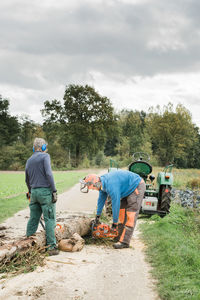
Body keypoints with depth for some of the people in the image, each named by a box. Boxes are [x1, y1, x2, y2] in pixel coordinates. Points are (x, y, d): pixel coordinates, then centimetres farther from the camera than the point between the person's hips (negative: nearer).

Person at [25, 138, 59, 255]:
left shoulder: (29, 161, 15)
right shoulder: (45, 156, -5)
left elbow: (27, 180, 22)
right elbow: (48, 174, -16)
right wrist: (54, 191, -14)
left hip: (34, 192, 7)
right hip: (45, 191, -7)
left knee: (33, 219, 14)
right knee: (50, 220, -3)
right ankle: (51, 247, -3)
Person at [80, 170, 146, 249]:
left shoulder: (111, 185, -32)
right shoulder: (102, 182, -2)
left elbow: (115, 204, -25)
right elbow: (101, 198, 13)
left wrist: (115, 222, -13)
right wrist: (98, 215, 21)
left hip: (137, 187, -10)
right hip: (128, 190, 10)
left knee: (130, 214, -13)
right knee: (121, 211, 10)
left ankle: (124, 242, -15)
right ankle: (120, 236, 16)